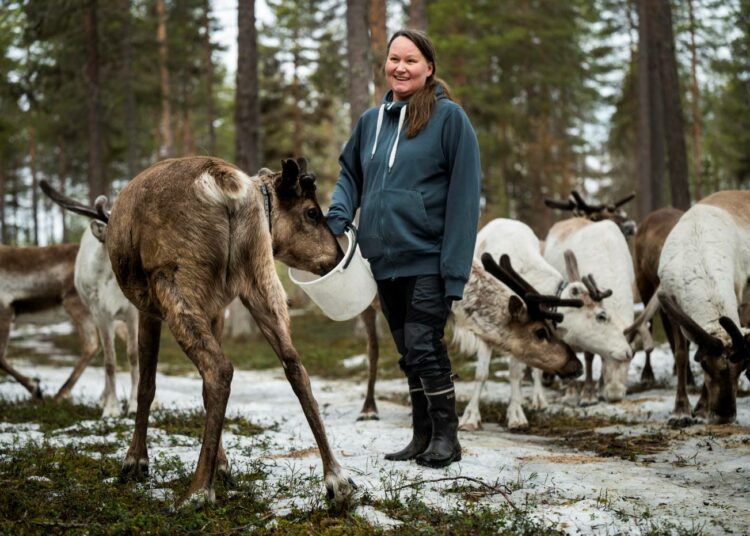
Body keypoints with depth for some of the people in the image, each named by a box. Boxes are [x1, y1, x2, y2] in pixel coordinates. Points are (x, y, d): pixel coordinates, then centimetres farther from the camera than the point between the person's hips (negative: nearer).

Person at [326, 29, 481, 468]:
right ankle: (423, 436, 24)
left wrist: (455, 264, -16)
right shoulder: (371, 121, 11)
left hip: (427, 259, -6)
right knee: (409, 352, 13)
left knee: (423, 347, -9)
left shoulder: (448, 117, -7)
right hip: (385, 261, 6)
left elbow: (463, 194, -10)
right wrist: (336, 219, 0)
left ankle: (446, 436, 5)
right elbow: (350, 175, 21)